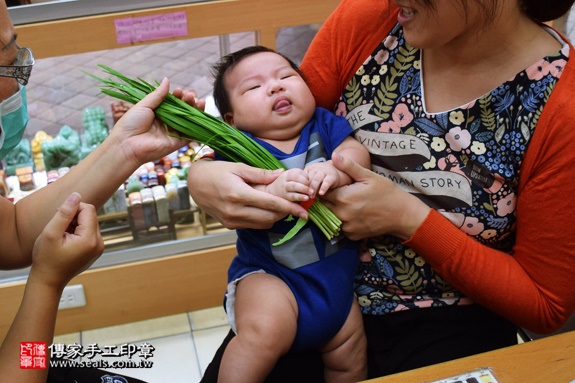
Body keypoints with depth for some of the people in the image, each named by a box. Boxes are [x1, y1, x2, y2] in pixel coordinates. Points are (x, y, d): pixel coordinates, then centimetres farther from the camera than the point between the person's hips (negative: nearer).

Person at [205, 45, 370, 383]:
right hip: (270, 271, -4)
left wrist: (336, 171, -33)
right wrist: (273, 193, -38)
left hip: (336, 269, 5)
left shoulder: (323, 124, 3)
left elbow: (356, 152, -11)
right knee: (265, 330, -33)